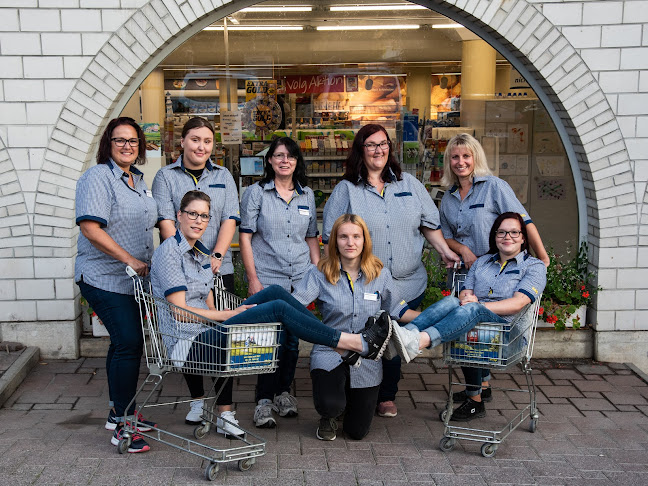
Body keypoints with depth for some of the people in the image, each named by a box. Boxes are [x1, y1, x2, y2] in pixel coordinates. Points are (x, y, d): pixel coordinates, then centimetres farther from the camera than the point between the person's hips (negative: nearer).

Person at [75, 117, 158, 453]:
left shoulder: (138, 180, 15)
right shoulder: (98, 177, -11)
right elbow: (91, 227, -21)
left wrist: (146, 264, 13)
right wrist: (130, 260, -21)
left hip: (132, 280, 9)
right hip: (104, 278, -8)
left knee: (125, 343, 15)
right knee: (129, 343, -13)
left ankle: (119, 413, 28)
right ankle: (123, 427, -4)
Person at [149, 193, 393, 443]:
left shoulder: (200, 253, 19)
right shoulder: (169, 251, -7)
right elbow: (180, 310, -15)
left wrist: (231, 313, -4)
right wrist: (231, 314, -11)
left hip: (208, 332, 8)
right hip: (191, 345, -8)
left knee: (274, 293, -9)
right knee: (278, 308, -19)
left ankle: (341, 347, -9)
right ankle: (357, 343, -14)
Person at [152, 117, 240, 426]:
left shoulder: (223, 177, 13)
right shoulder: (166, 176, 6)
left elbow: (230, 220, 3)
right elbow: (166, 221, -5)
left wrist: (216, 256, -13)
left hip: (219, 269, 1)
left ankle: (224, 408, 1)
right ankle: (197, 399, 23)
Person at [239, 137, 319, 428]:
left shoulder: (307, 195, 12)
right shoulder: (256, 193, 1)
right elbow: (245, 236, -2)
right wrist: (252, 278, -8)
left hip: (300, 278, 4)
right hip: (267, 278, -4)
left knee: (293, 336, 8)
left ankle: (283, 391, 24)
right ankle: (264, 400, 1)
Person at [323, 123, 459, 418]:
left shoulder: (409, 184, 12)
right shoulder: (346, 190, 2)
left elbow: (430, 223, 17)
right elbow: (332, 238, 1)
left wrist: (445, 252, 8)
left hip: (407, 284, 3)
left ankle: (387, 397, 23)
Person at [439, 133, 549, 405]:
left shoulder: (493, 186, -6)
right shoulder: (448, 198, 11)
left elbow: (524, 222, -9)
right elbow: (446, 236, 15)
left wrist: (542, 257, -12)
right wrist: (463, 250, -6)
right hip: (466, 271, 6)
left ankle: (476, 395, 5)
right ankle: (483, 385, 24)